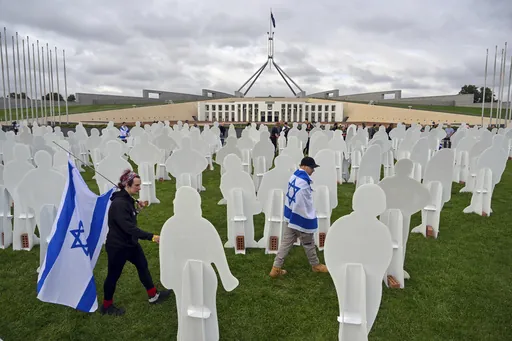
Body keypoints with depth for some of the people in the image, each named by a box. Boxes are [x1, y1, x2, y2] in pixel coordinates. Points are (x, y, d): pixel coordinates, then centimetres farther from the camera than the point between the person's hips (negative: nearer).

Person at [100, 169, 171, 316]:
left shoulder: (127, 199, 1)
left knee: (143, 265, 17)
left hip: (130, 243, 9)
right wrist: (151, 237, -35)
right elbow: (130, 228, -34)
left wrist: (137, 207, 4)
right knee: (113, 275, 10)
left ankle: (153, 296, 34)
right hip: (117, 246, -9)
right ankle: (106, 306, 33)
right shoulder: (119, 203, -30)